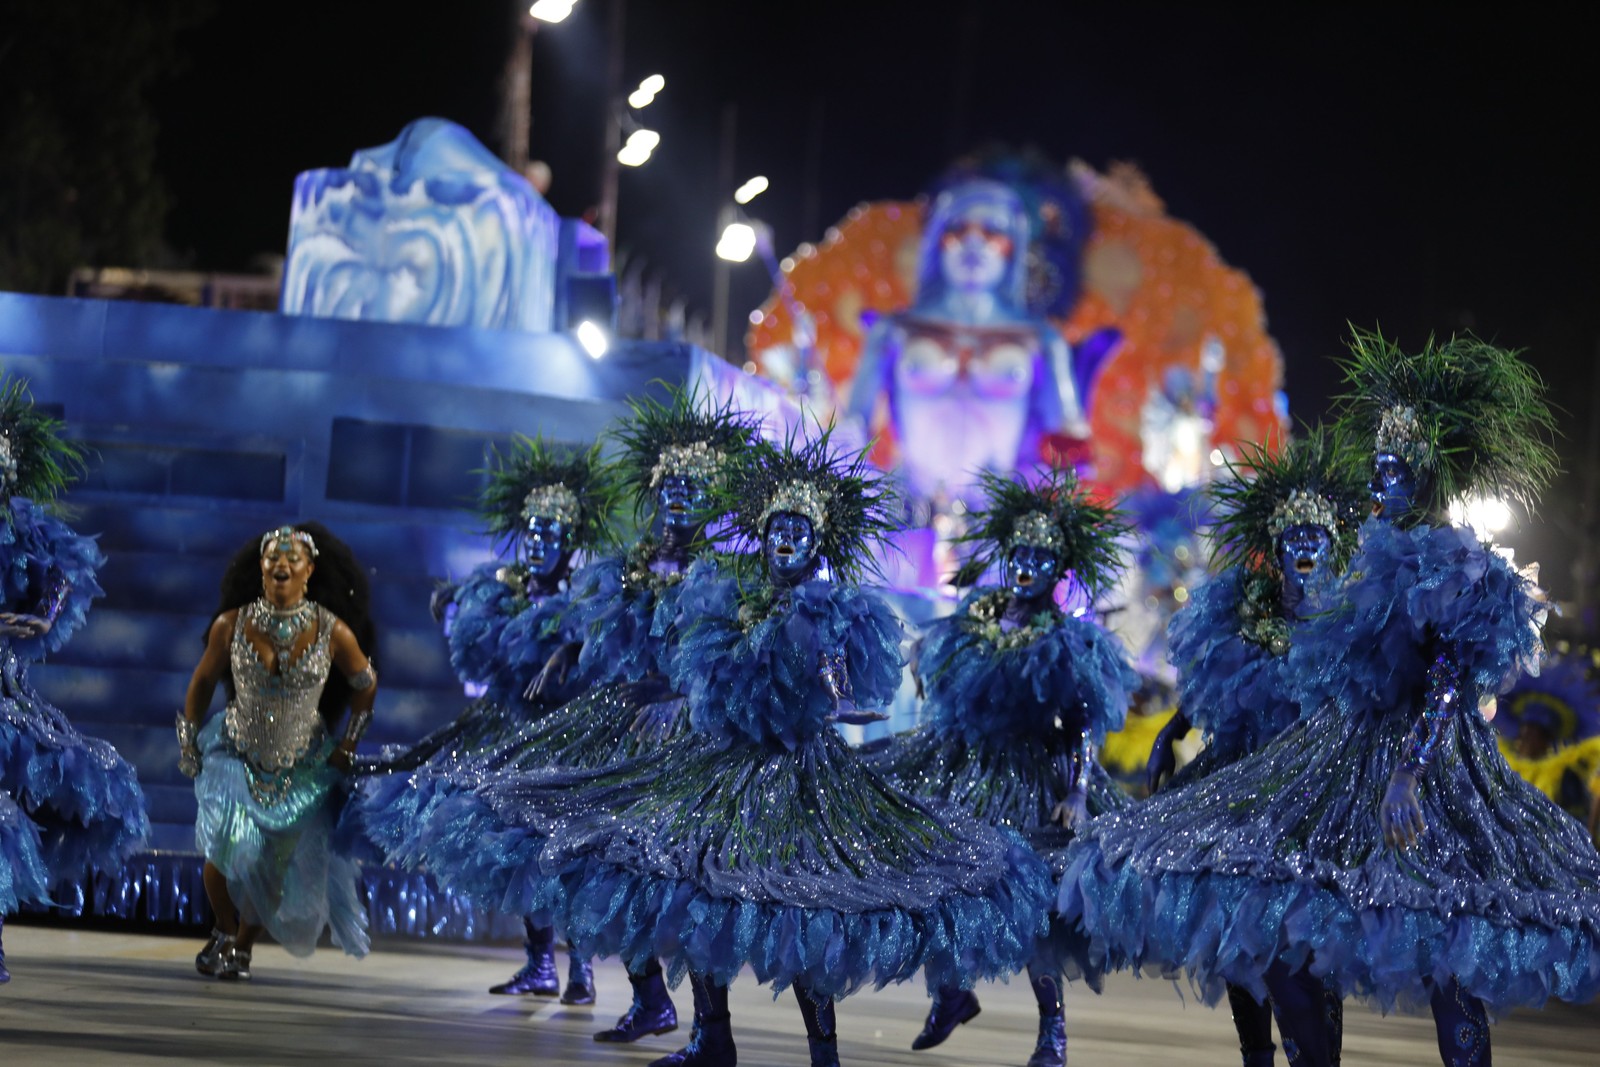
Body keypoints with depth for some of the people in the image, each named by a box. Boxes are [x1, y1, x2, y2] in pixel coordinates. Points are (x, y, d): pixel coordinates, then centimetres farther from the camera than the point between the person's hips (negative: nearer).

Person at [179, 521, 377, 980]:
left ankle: (243, 945, 29)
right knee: (229, 843, -22)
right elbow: (202, 683, 5)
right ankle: (225, 932, 8)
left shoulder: (334, 633, -15)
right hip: (236, 754, -1)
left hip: (303, 770, 1)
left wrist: (348, 747, 4)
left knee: (276, 867, 0)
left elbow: (366, 687, 4)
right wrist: (188, 744, 8)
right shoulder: (230, 626, -13)